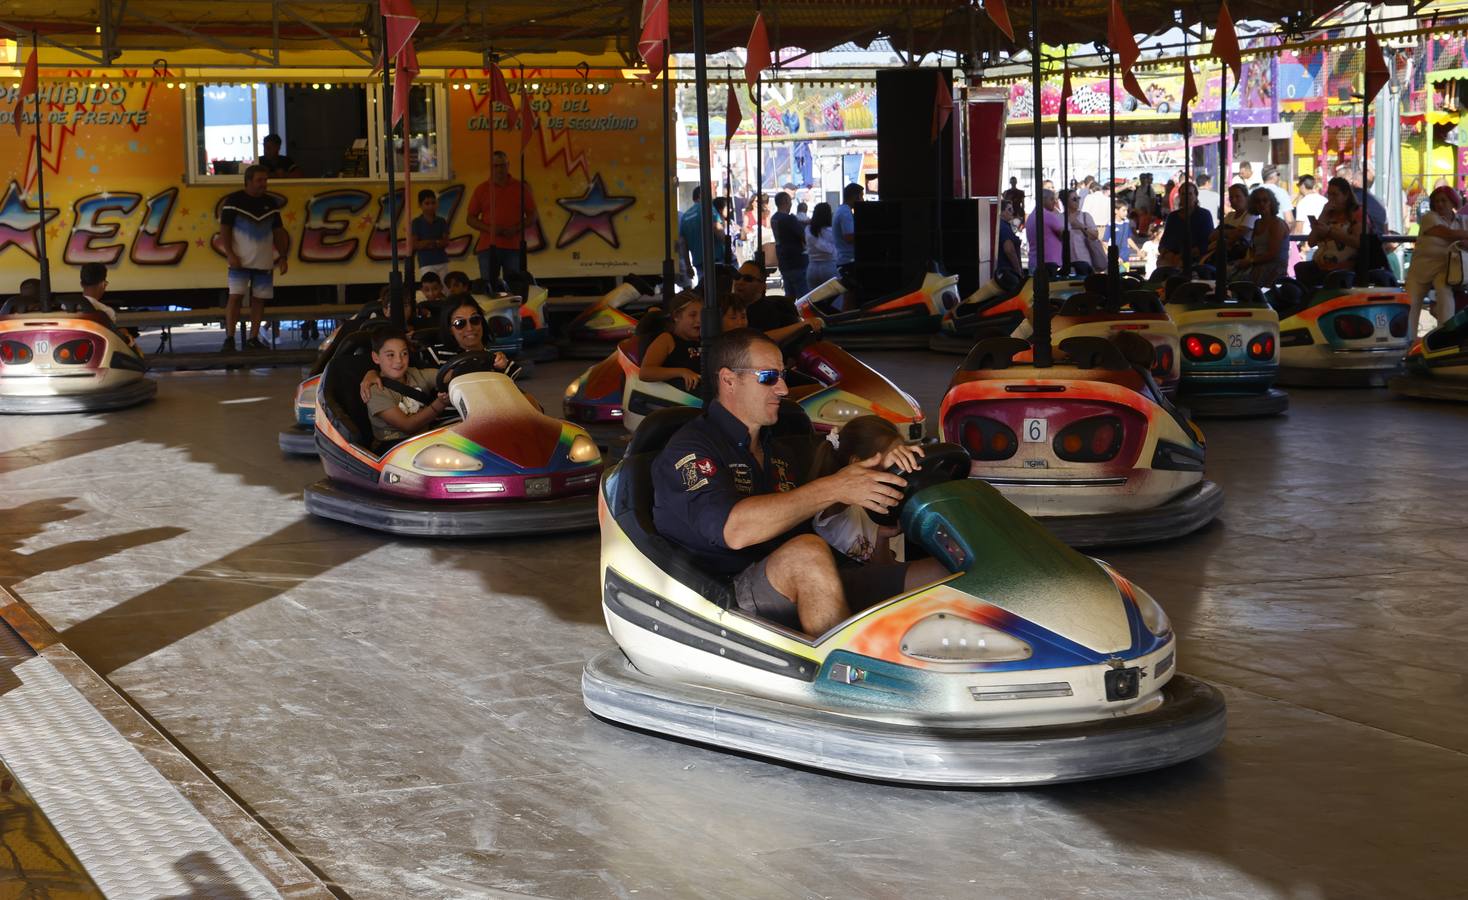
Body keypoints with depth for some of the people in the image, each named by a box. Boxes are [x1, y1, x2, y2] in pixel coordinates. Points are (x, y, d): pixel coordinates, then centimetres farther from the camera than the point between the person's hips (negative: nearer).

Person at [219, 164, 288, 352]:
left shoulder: (271, 203, 10)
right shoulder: (233, 201, -4)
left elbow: (278, 231, 15)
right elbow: (224, 229, -5)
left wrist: (283, 256, 8)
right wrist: (230, 254, -14)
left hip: (264, 261, 5)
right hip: (240, 260, -4)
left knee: (259, 299, 5)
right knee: (235, 296, -10)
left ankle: (253, 339, 12)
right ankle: (229, 338, -8)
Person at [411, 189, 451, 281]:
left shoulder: (442, 222, 7)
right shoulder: (416, 223, -1)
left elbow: (446, 242, 1)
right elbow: (414, 245, -8)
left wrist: (429, 242, -15)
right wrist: (437, 242, -10)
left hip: (442, 262, 4)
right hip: (426, 263, -4)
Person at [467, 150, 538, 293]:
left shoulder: (521, 188, 7)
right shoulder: (481, 190, 7)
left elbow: (532, 217, 8)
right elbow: (471, 219, 7)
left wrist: (516, 229, -10)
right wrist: (489, 229, -10)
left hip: (514, 247, 0)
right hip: (488, 247, 0)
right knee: (487, 287, -1)